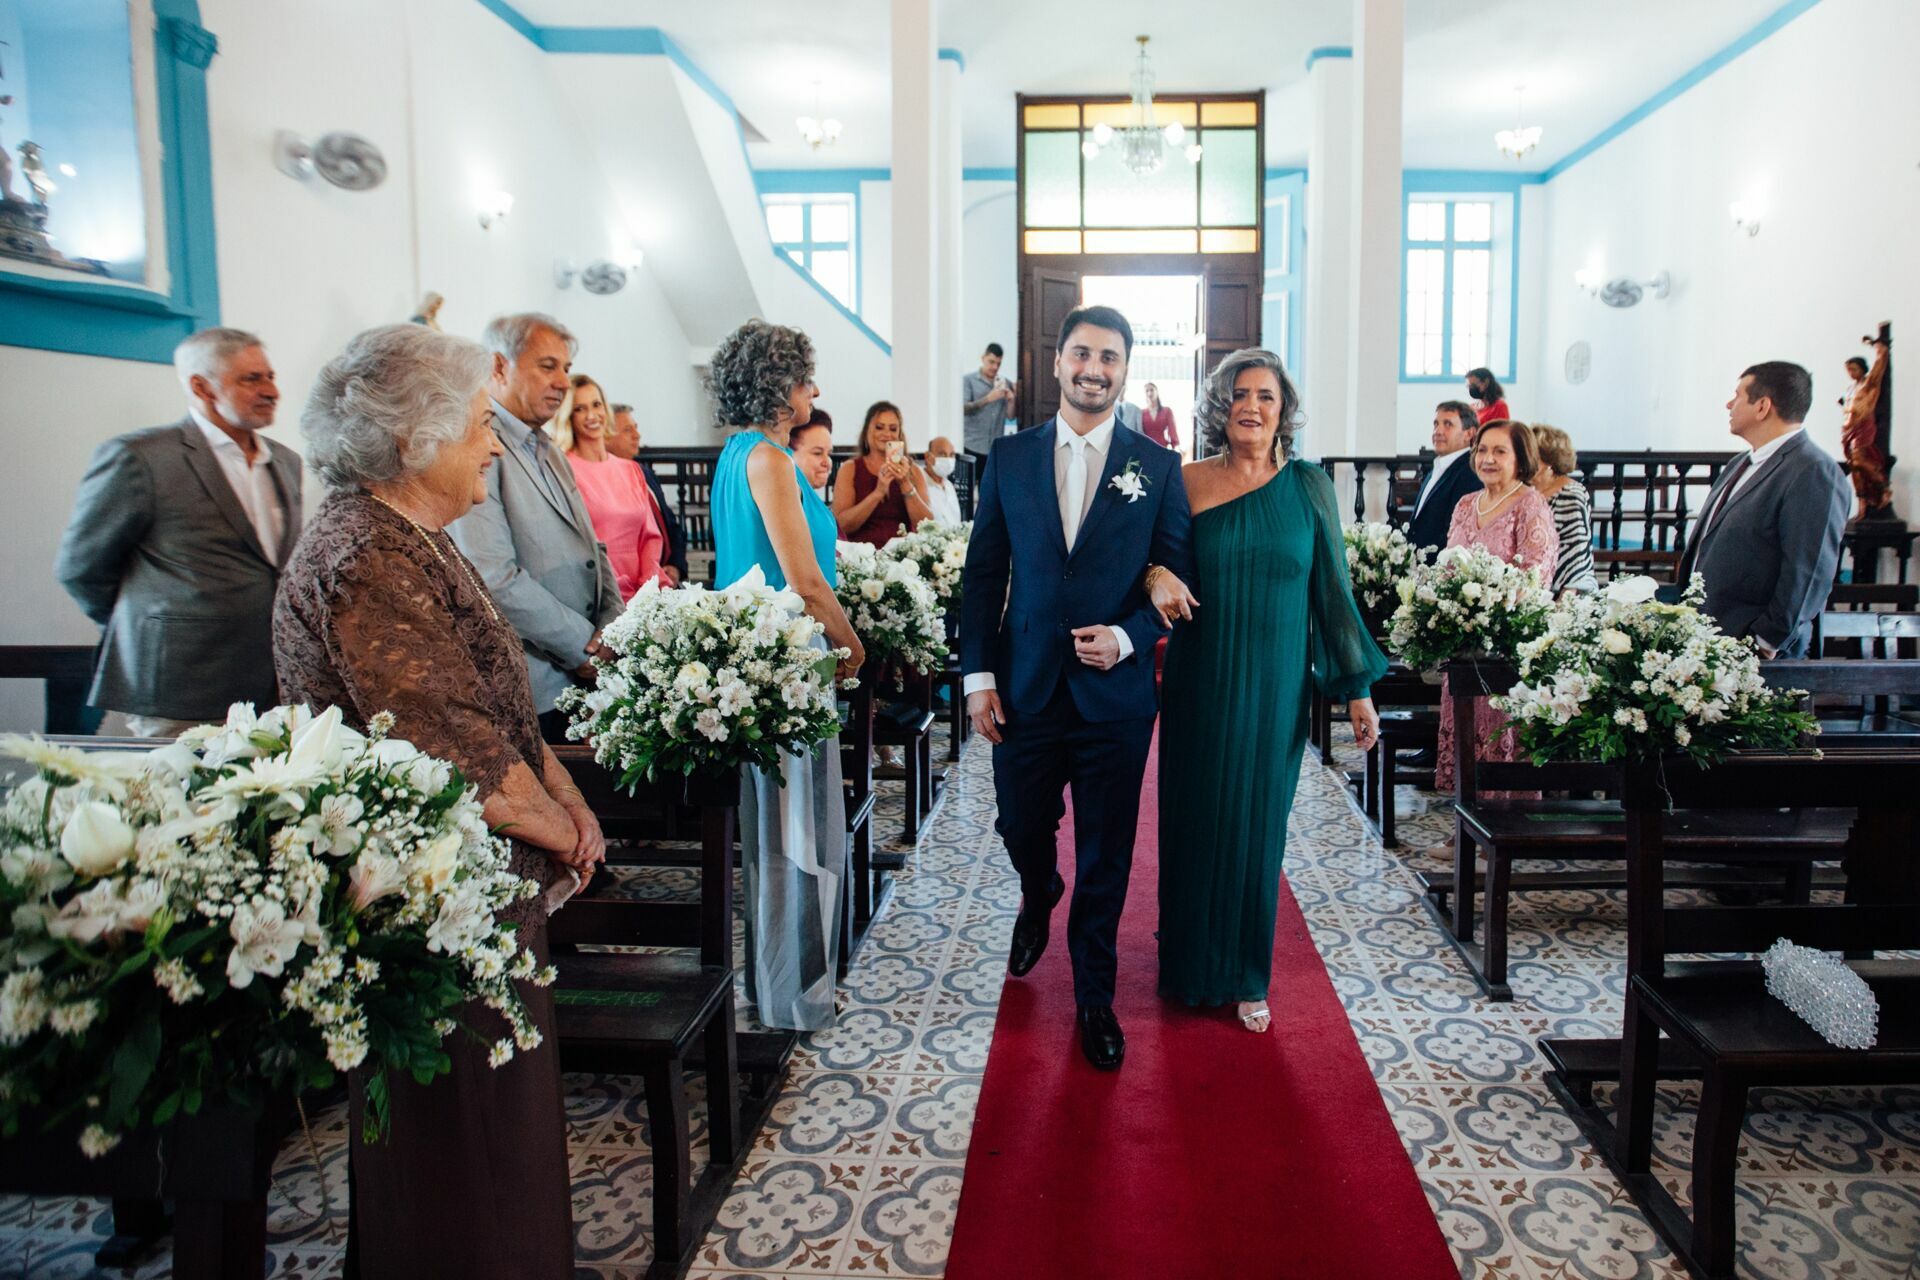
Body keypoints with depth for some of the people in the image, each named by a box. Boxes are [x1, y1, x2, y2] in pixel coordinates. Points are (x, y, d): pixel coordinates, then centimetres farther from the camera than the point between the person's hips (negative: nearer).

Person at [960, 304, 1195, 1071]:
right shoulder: (1009, 457, 4)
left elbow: (1179, 578, 1)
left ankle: (1095, 999, 26)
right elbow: (984, 572, 4)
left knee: (1106, 857, 8)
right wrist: (978, 676, -1)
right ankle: (1038, 901, 51)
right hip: (1025, 687, 2)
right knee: (1021, 829, 15)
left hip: (1115, 692, -1)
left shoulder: (1156, 467, 0)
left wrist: (1127, 638, -16)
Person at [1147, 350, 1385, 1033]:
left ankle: (1247, 975, 26)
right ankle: (1191, 964, 29)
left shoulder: (1309, 485, 0)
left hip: (1276, 685, 0)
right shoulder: (1187, 482, -2)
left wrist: (1358, 687, 1)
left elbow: (1333, 587, 2)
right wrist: (1156, 576, -20)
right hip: (1200, 682, 0)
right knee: (1195, 818, 8)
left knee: (1258, 823, 9)